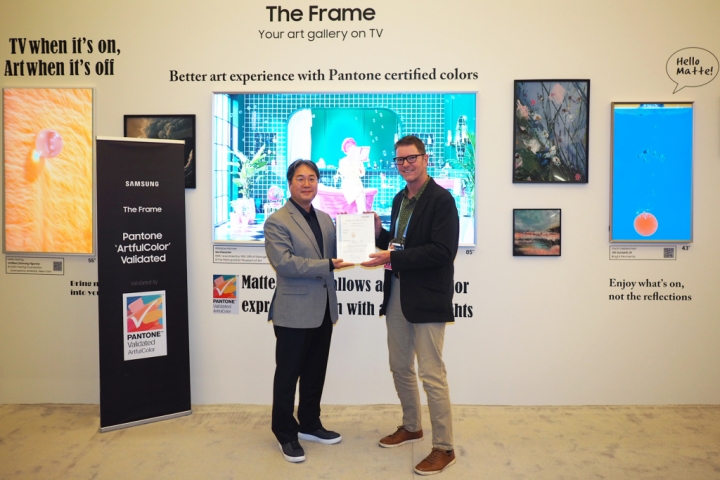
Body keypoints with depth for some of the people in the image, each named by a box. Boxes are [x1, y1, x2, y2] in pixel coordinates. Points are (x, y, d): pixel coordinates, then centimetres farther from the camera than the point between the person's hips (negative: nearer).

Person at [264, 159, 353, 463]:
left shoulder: (325, 219, 12)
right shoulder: (277, 222, -10)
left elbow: (336, 253, 12)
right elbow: (284, 263, -21)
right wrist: (328, 265, -23)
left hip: (323, 308, 7)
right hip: (294, 310, -7)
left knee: (315, 372, 18)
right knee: (288, 374, 7)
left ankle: (310, 424, 35)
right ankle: (286, 434, 23)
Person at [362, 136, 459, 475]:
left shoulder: (441, 199, -12)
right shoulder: (400, 199, 13)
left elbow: (443, 251, -21)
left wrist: (393, 258, -23)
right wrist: (379, 234, 0)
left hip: (426, 298, -8)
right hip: (397, 295, 8)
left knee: (431, 374, 0)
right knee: (400, 367, 18)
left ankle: (444, 448, 16)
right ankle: (411, 427, 39)